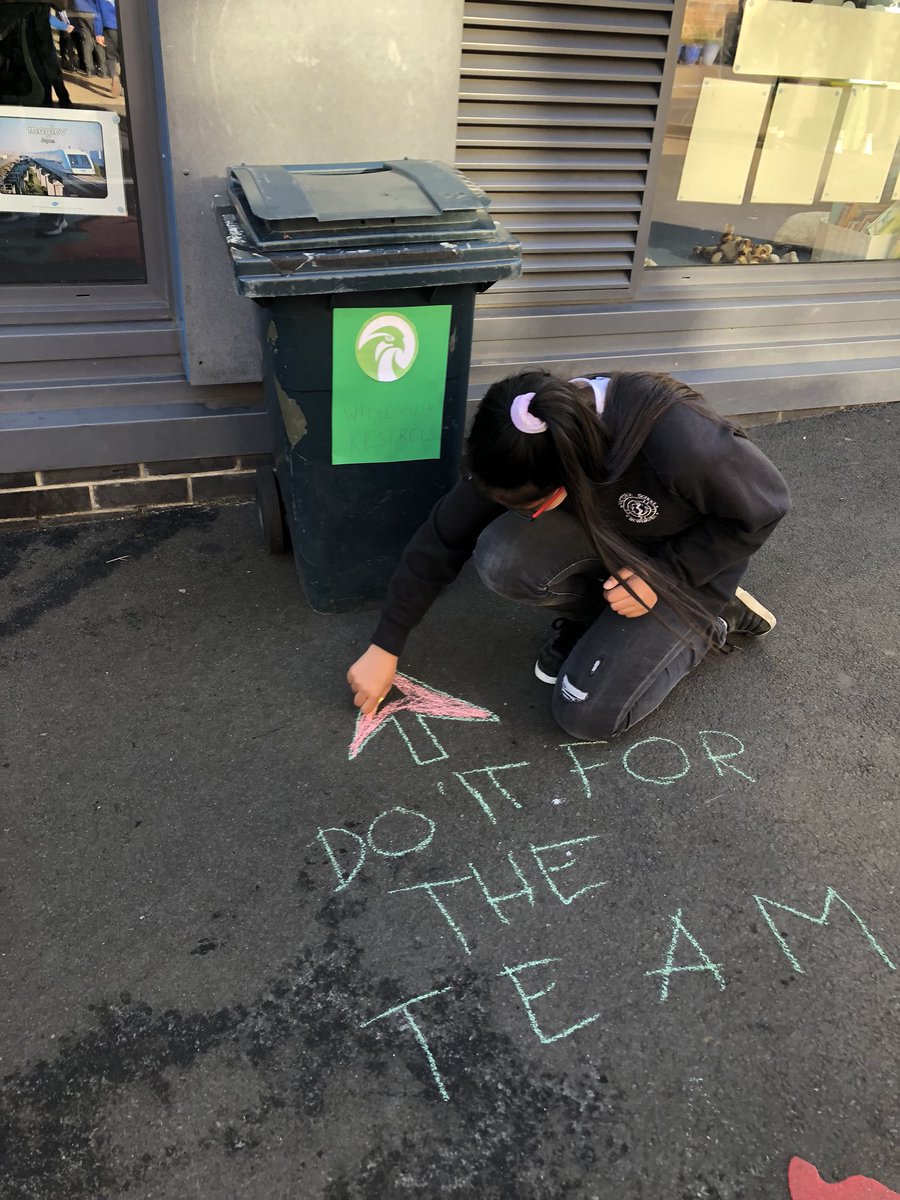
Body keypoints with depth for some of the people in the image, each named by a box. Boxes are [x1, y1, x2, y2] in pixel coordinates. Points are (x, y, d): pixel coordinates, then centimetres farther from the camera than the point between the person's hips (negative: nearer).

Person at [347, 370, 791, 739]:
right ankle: (586, 617, 2)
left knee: (587, 714, -13)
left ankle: (709, 619, 8)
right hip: (607, 532, 4)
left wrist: (665, 575, -24)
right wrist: (385, 647, -10)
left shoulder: (677, 439, -40)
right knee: (501, 558, -29)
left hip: (690, 557, -3)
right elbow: (444, 537, -14)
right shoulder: (519, 449, -25)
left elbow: (764, 504, -21)